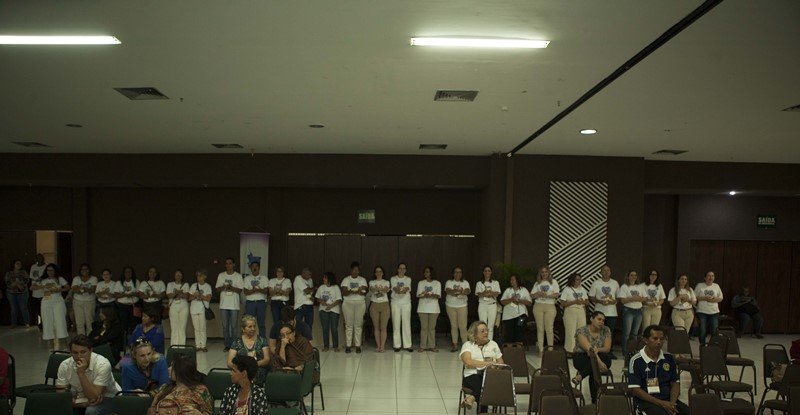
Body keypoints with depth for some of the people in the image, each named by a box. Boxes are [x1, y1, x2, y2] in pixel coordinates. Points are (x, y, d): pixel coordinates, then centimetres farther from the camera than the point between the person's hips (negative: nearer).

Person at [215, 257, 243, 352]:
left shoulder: (238, 276, 3)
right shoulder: (221, 275, 10)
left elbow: (240, 290, -1)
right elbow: (217, 289, 8)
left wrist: (232, 288, -17)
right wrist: (223, 287, -12)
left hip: (234, 305, -2)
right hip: (224, 304, 2)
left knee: (233, 326, -1)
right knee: (225, 326, 4)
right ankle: (227, 345, 11)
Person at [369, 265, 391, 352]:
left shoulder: (386, 282, 9)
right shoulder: (371, 282, 10)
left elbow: (386, 290, -12)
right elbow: (372, 289, -13)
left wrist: (378, 288, -36)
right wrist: (381, 289, -36)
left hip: (384, 305, -1)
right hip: (374, 305, 1)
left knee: (383, 327, -5)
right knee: (376, 327, 2)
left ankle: (382, 346, -2)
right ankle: (378, 345, 8)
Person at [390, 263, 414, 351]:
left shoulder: (408, 279, 10)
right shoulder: (393, 279, 7)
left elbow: (408, 288, -10)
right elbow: (394, 288, -12)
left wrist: (403, 290, -34)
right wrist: (402, 290, -33)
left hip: (406, 303, 1)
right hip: (396, 303, 0)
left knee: (406, 323, -3)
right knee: (396, 324, -2)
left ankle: (407, 345, 2)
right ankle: (397, 345, 4)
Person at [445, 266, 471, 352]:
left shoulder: (465, 283, 9)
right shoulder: (449, 282, 6)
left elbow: (468, 291, -11)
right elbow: (448, 291, -13)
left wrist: (461, 291, -34)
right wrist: (456, 291, -34)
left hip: (462, 306, 0)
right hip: (451, 306, 0)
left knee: (463, 326, -7)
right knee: (453, 326, 3)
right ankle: (455, 345, 9)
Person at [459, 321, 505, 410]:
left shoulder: (493, 344, 25)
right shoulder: (467, 345, 12)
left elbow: (501, 363, 20)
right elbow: (468, 362, -6)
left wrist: (495, 365, -4)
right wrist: (486, 363, -7)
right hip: (473, 376, -2)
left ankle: (472, 397, -51)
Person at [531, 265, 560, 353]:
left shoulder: (553, 282, 11)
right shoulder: (537, 283, 17)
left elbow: (557, 294, -1)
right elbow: (532, 295, 11)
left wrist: (547, 295, -16)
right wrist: (539, 294, -10)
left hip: (550, 306, -2)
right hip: (538, 306, 2)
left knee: (549, 328, -6)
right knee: (540, 328, 0)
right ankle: (540, 349, 1)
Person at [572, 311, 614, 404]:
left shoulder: (606, 330, 1)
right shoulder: (581, 331, -13)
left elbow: (607, 348, -8)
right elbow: (588, 348, -27)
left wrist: (598, 350, -31)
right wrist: (599, 362, -41)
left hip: (600, 357, 4)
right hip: (581, 357, -4)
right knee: (593, 362, -38)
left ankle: (580, 375, -39)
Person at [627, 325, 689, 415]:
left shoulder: (669, 358, 11)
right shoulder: (636, 361, -4)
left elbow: (675, 383, 14)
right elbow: (634, 389, -7)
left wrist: (672, 403, -5)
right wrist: (661, 403, -12)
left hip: (667, 399, 4)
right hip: (645, 401, -4)